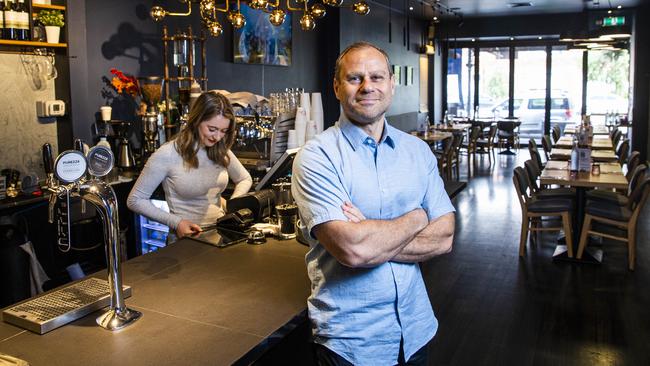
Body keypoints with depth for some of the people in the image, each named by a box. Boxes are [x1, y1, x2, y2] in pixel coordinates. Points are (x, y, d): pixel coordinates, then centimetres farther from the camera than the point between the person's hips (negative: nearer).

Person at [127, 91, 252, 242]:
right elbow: (135, 200, -4)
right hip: (186, 237, -4)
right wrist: (176, 222, -12)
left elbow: (245, 179, 21)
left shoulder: (221, 151, 4)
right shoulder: (167, 155, -11)